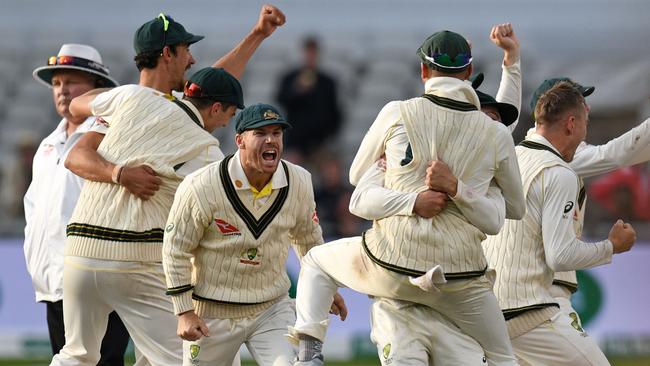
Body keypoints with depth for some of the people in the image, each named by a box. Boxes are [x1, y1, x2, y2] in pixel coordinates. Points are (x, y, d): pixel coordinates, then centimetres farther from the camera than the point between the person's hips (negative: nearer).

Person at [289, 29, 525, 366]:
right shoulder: (496, 135, 1)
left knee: (316, 261, 28)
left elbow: (356, 176, 13)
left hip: (390, 265, 0)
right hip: (461, 277, 0)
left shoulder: (396, 114, -2)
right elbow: (516, 208, 13)